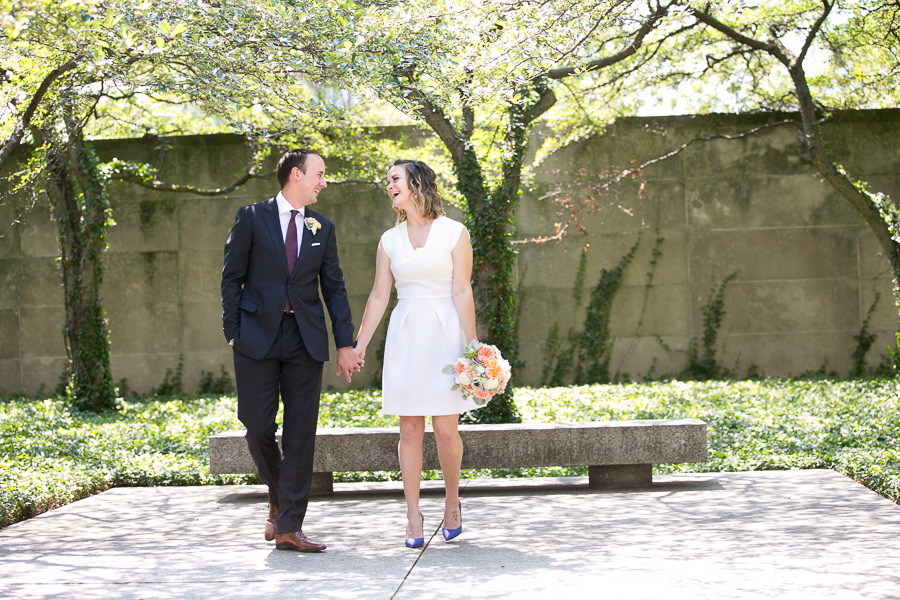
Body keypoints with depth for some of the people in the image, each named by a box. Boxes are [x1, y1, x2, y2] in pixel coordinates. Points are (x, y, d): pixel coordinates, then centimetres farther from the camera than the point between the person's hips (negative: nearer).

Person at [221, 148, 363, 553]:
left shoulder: (323, 228, 12)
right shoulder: (252, 218, 3)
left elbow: (334, 288, 12)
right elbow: (232, 278, 2)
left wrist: (345, 343, 4)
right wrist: (233, 333, -5)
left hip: (306, 340, 3)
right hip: (258, 337, -2)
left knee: (301, 434, -2)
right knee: (258, 428, -3)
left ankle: (289, 527, 1)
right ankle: (278, 498, 25)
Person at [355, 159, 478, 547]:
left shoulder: (454, 233, -1)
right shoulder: (390, 240, 10)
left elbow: (462, 292, -4)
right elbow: (379, 296, 12)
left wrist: (471, 345, -10)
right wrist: (358, 346, 9)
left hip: (445, 335, -3)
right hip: (405, 337, 3)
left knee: (445, 429, -5)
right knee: (410, 430, 1)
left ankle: (452, 502, 19)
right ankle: (413, 516, 8)